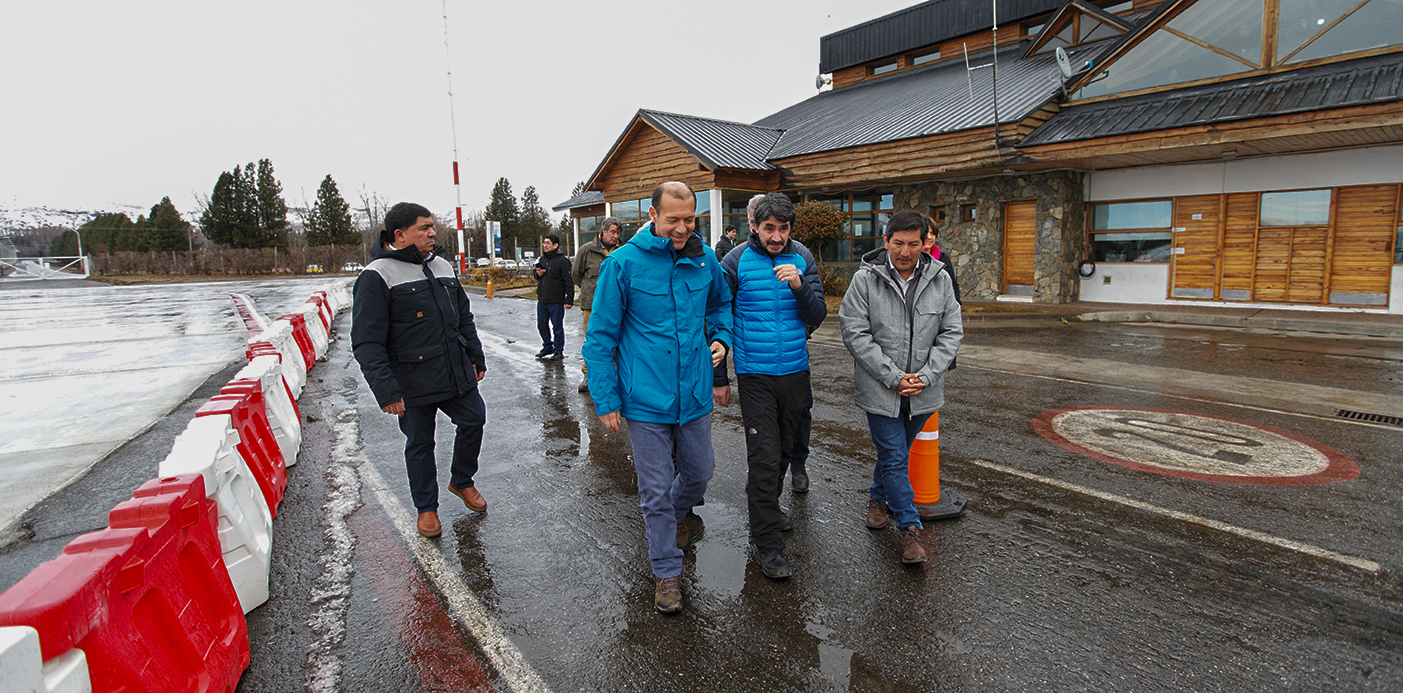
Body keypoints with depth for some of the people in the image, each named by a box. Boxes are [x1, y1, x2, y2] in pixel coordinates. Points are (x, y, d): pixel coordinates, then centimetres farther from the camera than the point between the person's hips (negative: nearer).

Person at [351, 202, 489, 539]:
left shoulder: (442, 266, 10)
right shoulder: (377, 276, -11)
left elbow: (464, 318, 20)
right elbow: (367, 343, -15)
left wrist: (476, 358, 19)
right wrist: (386, 391, -21)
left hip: (458, 375, 6)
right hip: (414, 386, -5)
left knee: (474, 421, 11)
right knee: (420, 444, 8)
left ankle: (462, 482, 37)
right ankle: (426, 507, 29)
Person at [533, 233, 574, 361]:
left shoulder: (562, 261, -10)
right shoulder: (542, 259, 12)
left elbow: (569, 282, -11)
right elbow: (537, 278, 24)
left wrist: (569, 300, -16)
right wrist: (538, 274, 0)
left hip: (556, 302, -7)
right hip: (541, 300, 7)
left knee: (557, 327, 2)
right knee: (542, 325, 15)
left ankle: (558, 351, 13)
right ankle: (547, 347, 31)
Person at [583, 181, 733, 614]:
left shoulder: (705, 260, 1)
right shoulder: (623, 264, -11)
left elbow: (720, 304, 22)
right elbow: (600, 338, -7)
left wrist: (721, 338, 3)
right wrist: (606, 400, -9)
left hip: (694, 394, 4)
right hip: (646, 399, -4)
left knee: (699, 472, 20)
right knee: (656, 490, 6)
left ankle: (674, 516, 53)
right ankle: (667, 571, 27)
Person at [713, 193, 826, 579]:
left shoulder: (802, 259, 2)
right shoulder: (736, 262, -7)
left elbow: (817, 317, 0)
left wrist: (799, 286, -20)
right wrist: (718, 377, 1)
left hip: (795, 372, 4)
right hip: (754, 375, -4)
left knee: (783, 450, 18)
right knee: (764, 457, -5)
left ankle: (765, 507, 43)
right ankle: (768, 544, 6)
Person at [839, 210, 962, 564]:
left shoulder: (940, 280, 0)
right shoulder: (865, 279, -10)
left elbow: (951, 332, 2)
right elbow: (855, 333, -13)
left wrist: (926, 376, -10)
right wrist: (894, 377, -16)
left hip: (924, 391, 3)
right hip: (880, 389, -3)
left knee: (895, 451, 20)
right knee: (894, 458, -1)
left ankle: (878, 497, 46)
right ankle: (911, 528, 14)